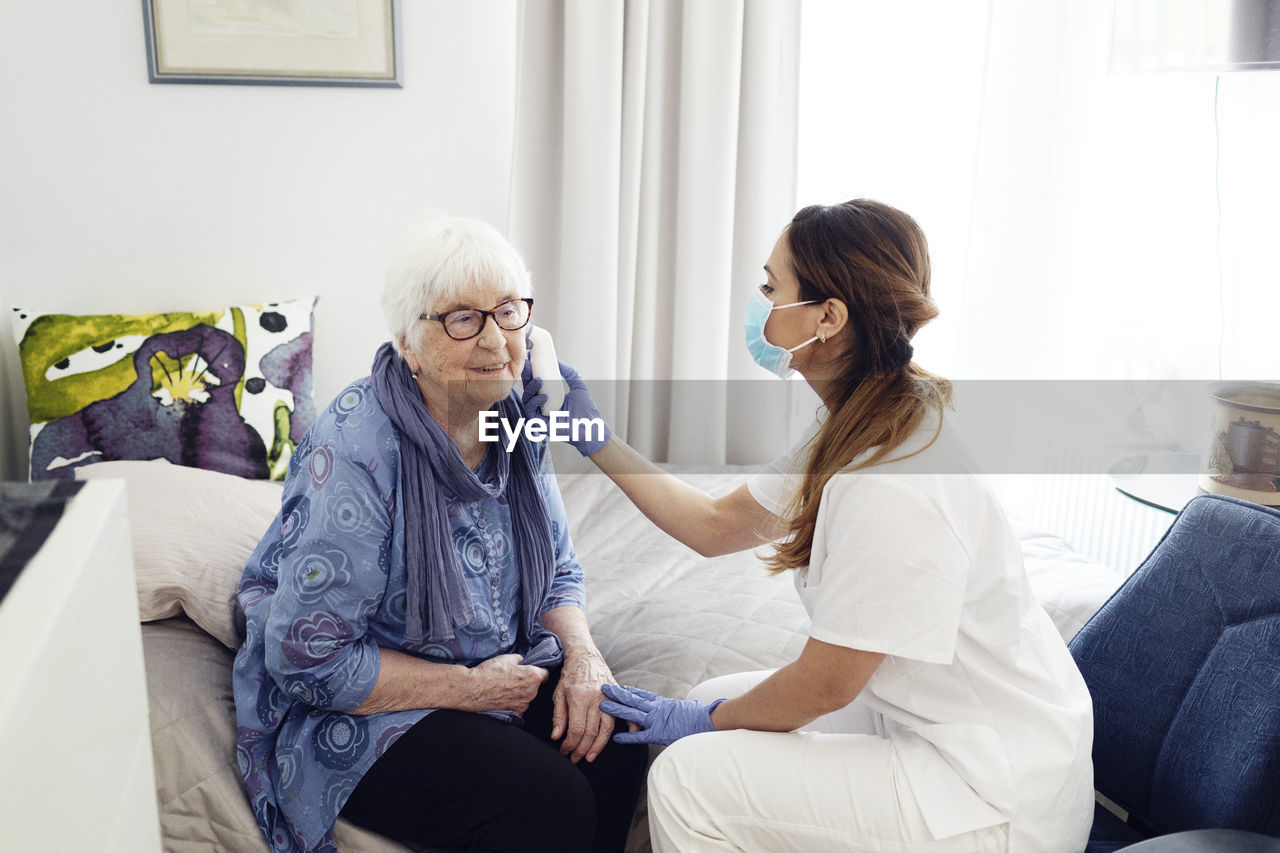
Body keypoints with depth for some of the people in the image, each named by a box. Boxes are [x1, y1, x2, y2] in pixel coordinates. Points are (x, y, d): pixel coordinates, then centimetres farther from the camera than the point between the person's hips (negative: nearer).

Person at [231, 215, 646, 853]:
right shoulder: (356, 454, -25)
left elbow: (558, 571, 9)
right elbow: (308, 659, -22)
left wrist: (583, 656, -12)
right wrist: (469, 688, -19)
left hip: (501, 671, 6)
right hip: (357, 711, -6)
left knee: (615, 746, -19)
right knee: (551, 801, -25)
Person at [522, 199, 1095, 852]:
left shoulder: (896, 486, -31)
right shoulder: (854, 432, -1)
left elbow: (825, 685, -21)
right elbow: (716, 525, 9)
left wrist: (708, 721, -4)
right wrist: (593, 436, 8)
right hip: (922, 719, 9)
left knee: (690, 777, -15)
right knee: (717, 698, 13)